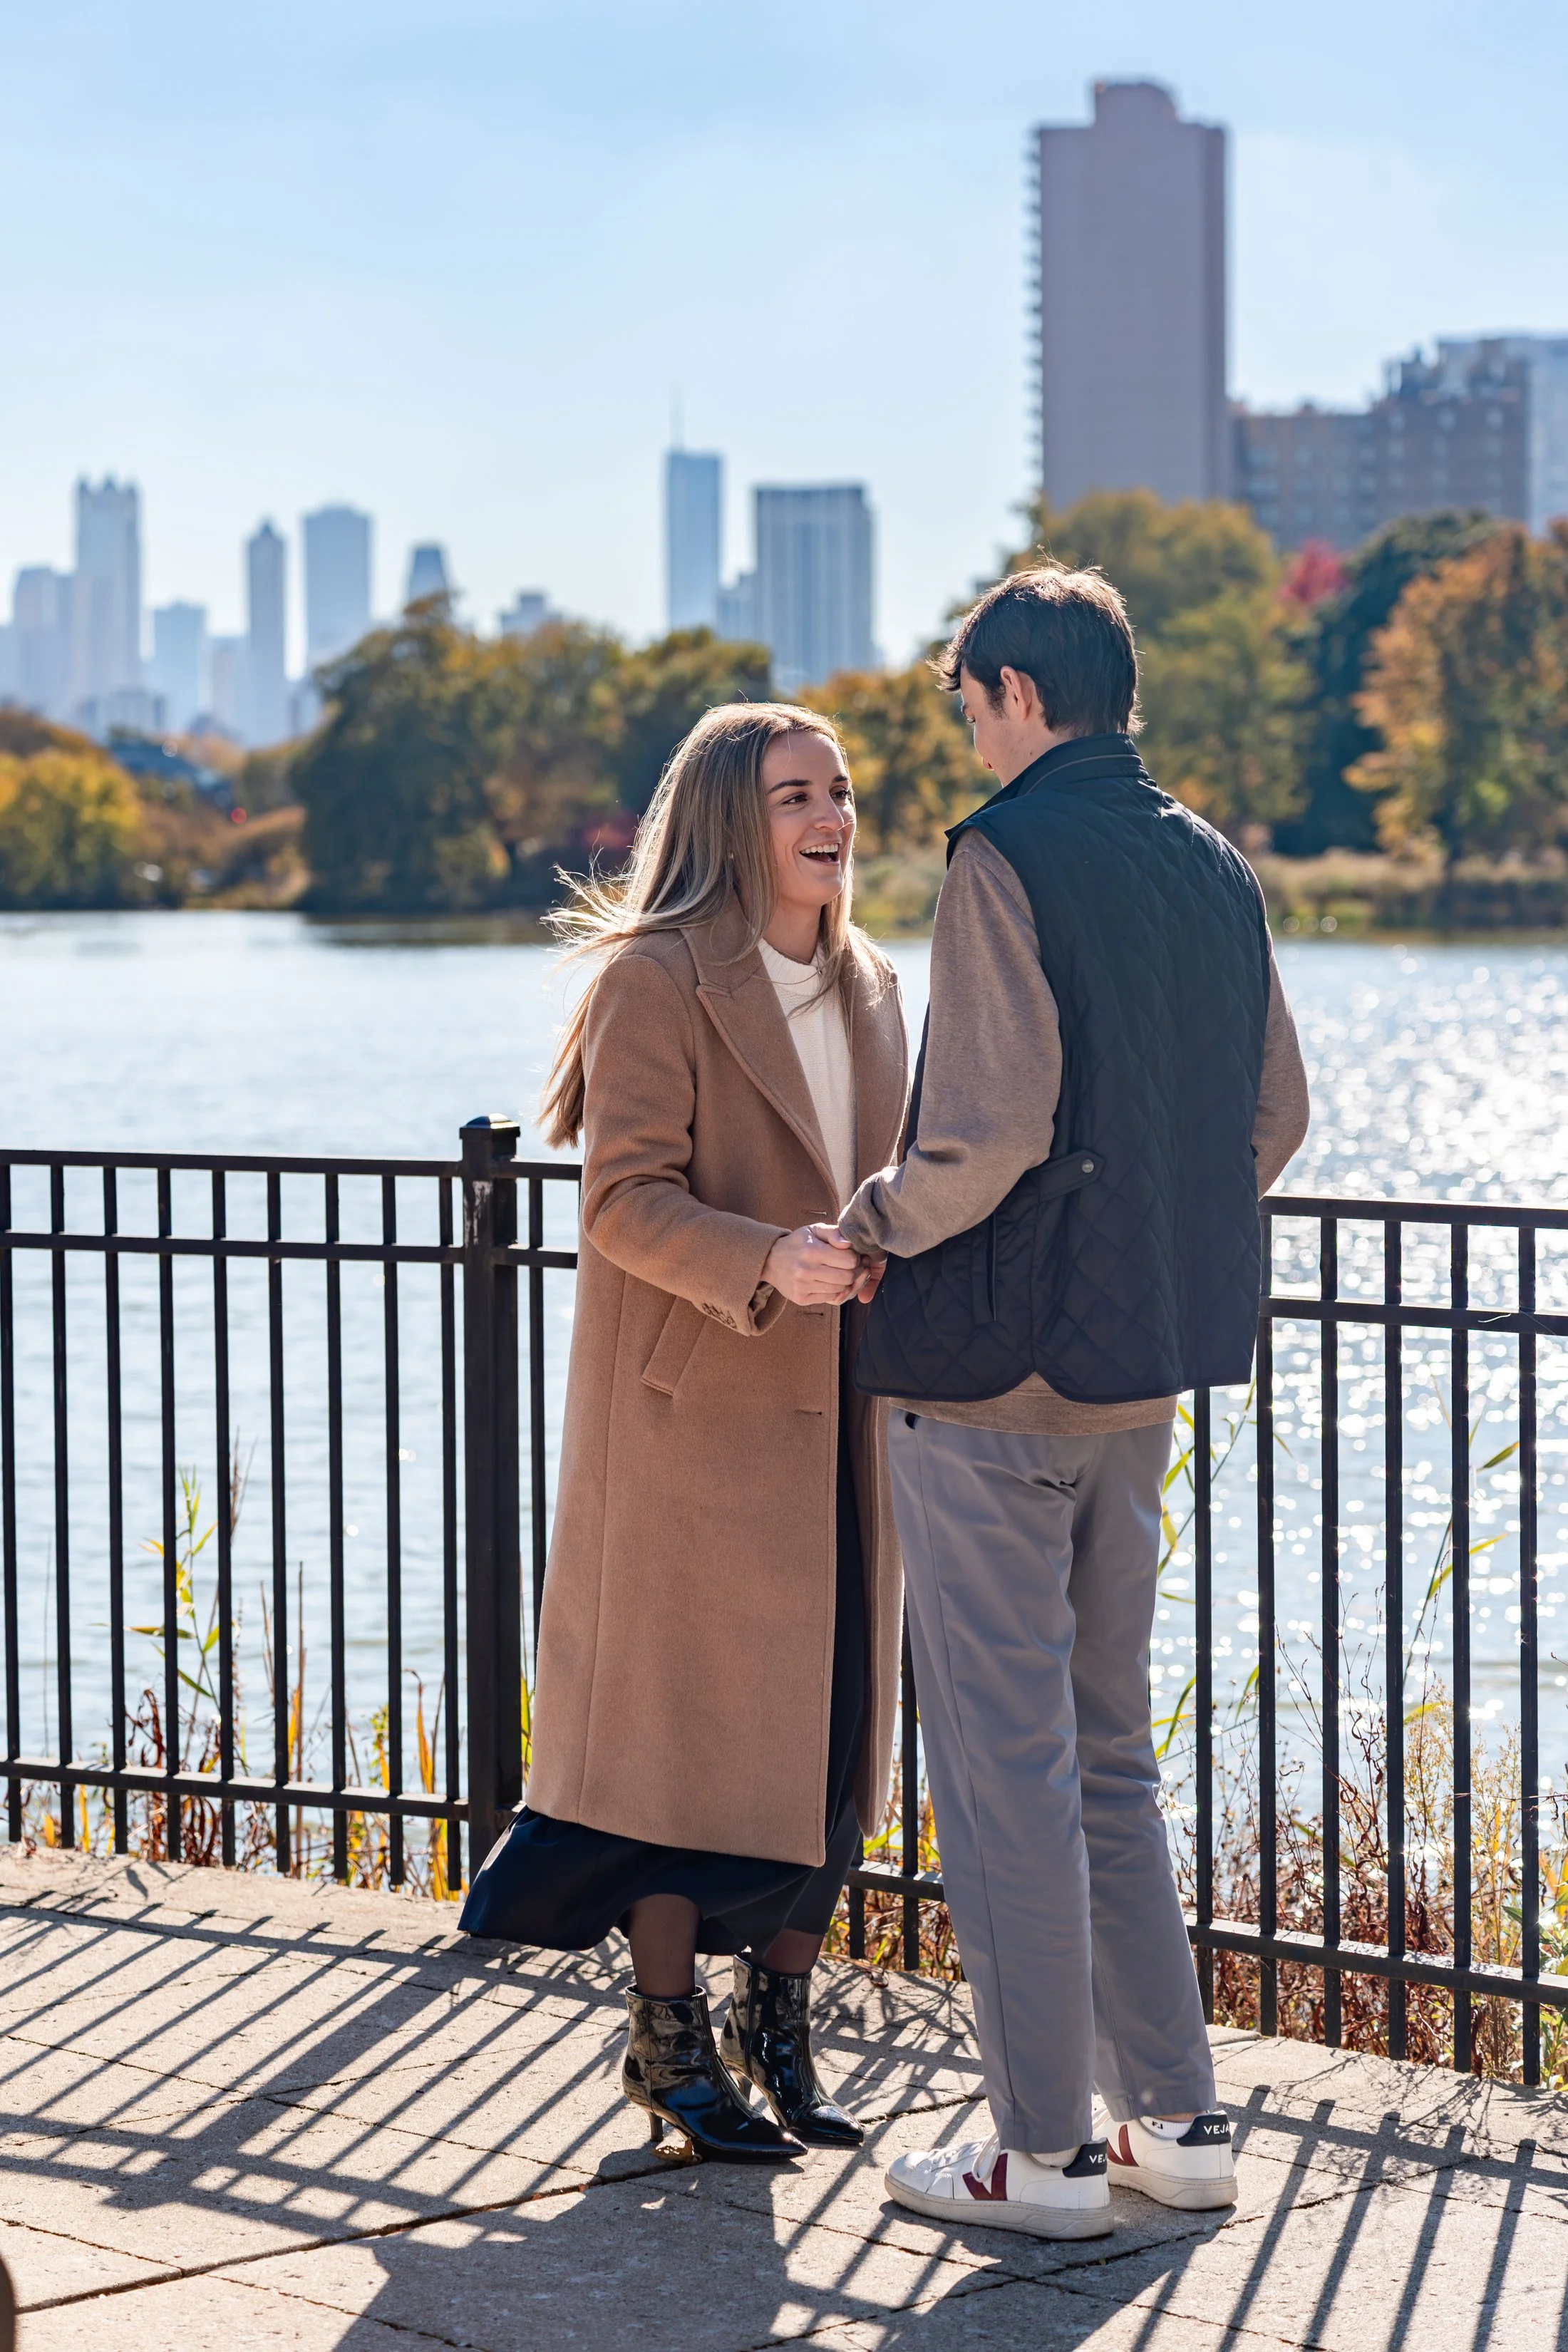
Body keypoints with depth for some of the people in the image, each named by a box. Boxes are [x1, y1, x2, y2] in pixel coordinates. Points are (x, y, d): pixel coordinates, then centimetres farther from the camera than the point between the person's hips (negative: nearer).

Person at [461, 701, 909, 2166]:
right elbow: (626, 1201, -16)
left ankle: (780, 2019, 22)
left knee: (832, 1726, 9)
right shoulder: (655, 983, -10)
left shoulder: (866, 989, 13)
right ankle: (671, 2043, 11)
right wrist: (766, 1265, -30)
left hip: (834, 1415, 7)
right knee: (689, 1717, -1)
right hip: (693, 1414, -7)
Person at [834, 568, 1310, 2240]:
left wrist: (868, 1227, -6)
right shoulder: (1212, 870, 9)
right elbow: (1274, 1118, 14)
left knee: (1001, 1763, 0)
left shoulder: (1009, 858, -14)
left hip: (995, 1377, -8)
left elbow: (991, 1127, -22)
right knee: (1107, 1753, 17)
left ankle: (1045, 2154, 6)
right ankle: (1175, 2120, 19)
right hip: (1141, 1371, 8)